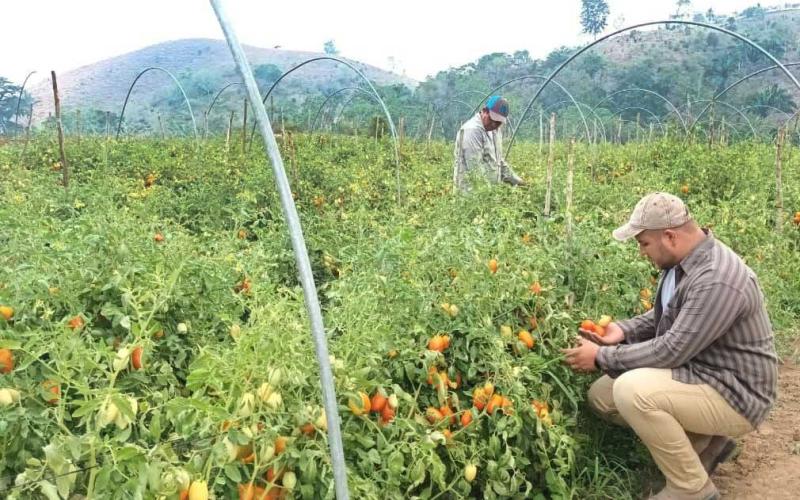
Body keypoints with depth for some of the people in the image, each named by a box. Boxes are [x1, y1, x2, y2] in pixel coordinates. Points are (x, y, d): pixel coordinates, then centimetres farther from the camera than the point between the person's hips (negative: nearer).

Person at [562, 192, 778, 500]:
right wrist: (623, 330, -1)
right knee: (601, 395, 4)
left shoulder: (717, 280, -30)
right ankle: (703, 441, 13)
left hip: (734, 394, -9)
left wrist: (602, 357, -20)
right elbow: (665, 316, 17)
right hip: (697, 372, 10)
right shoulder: (684, 261, 1)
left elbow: (672, 350, -29)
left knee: (631, 391, -31)